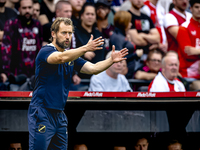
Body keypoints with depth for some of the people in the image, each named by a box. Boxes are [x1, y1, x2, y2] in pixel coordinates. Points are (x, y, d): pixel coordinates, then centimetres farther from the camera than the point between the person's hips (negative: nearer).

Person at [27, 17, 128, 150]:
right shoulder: (45, 51, -10)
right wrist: (86, 48, -43)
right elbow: (61, 58, -31)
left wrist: (111, 60, -15)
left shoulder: (71, 56, 13)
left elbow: (92, 68, 2)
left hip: (59, 114, 8)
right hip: (42, 113, -8)